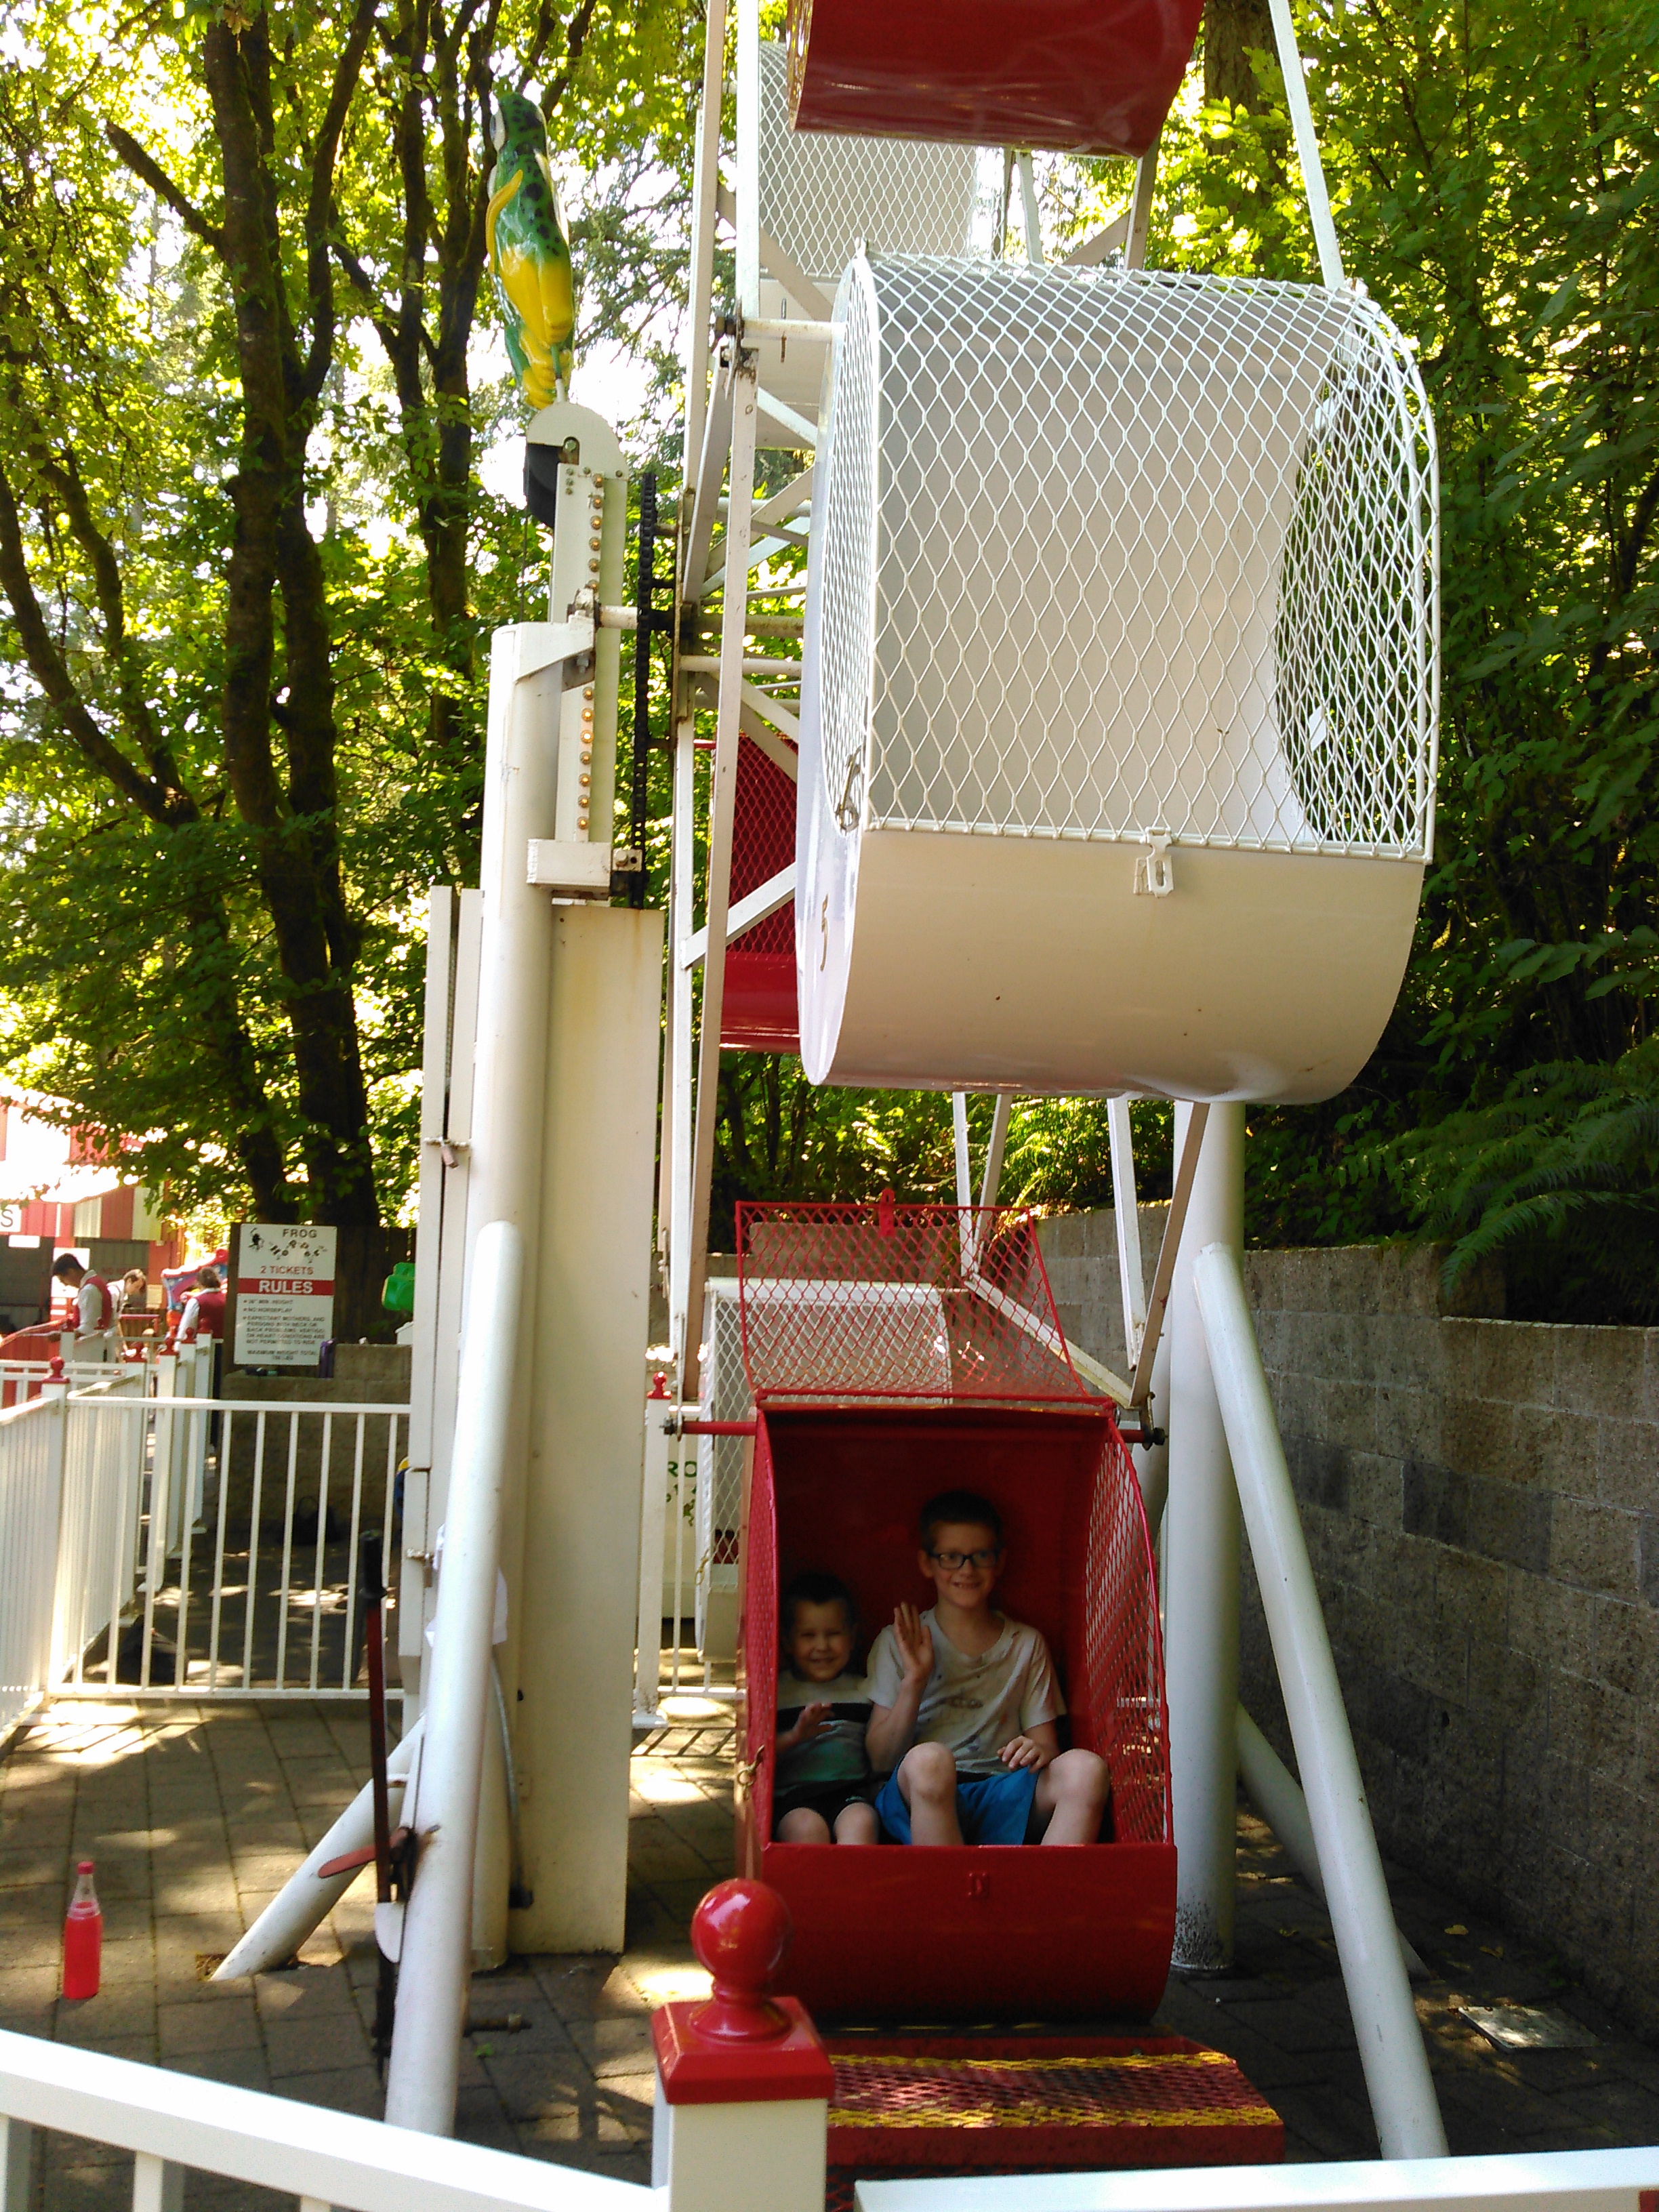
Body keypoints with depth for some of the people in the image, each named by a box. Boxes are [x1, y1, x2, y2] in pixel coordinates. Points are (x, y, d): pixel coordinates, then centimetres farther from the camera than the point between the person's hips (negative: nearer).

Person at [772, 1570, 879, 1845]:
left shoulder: (863, 1691, 21)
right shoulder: (777, 1690, 15)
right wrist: (794, 1736, -10)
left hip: (852, 1793, 2)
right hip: (793, 1795, -1)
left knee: (861, 1823, -34)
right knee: (808, 1828, -36)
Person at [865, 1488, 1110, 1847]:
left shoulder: (1027, 1644, 19)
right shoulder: (896, 1643, 12)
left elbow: (1047, 1743, 13)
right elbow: (880, 1759, 5)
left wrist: (1039, 1750, -12)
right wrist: (914, 1681, -8)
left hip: (1002, 1794, 2)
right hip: (918, 1798, -2)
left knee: (1086, 1767, -30)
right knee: (929, 1760, -38)